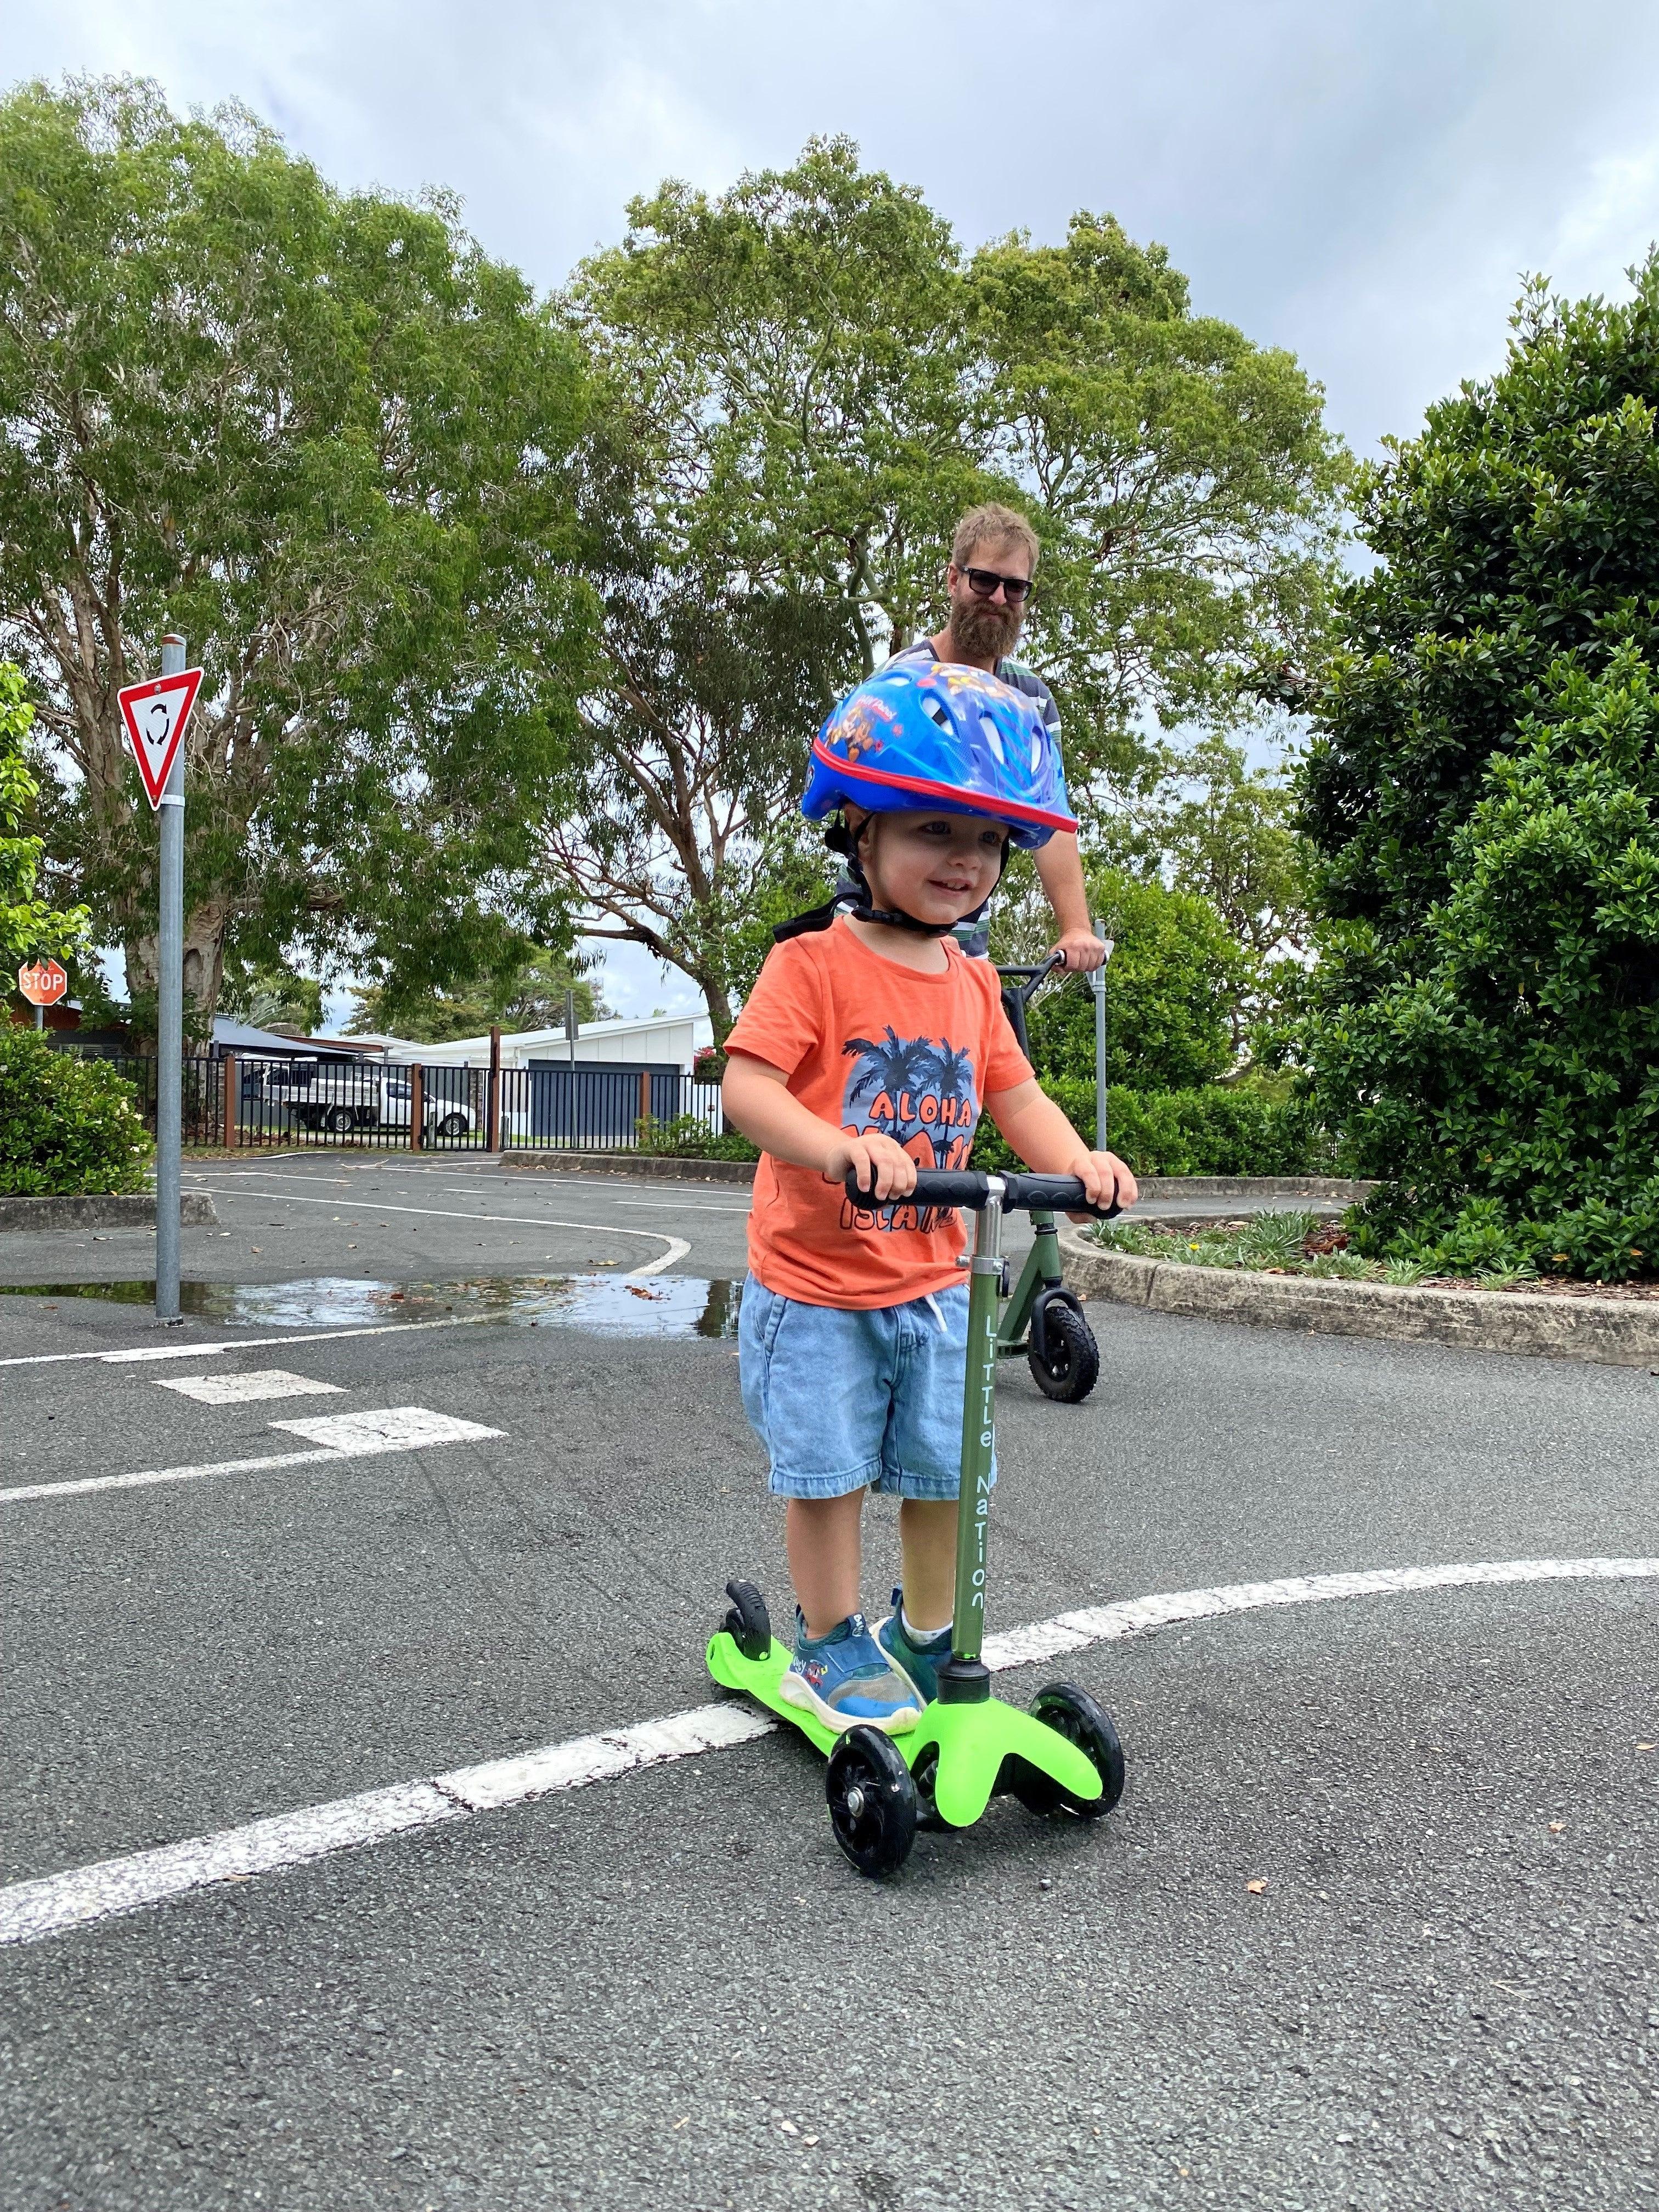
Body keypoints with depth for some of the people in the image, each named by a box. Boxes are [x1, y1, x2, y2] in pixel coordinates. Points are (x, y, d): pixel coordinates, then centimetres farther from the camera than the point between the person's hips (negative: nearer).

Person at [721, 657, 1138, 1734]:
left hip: (933, 1280, 6)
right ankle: (833, 1645, 26)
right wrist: (839, 1146, -40)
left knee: (944, 1468, 13)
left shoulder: (973, 983, 7)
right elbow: (747, 1082, -23)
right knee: (829, 1472, 4)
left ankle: (928, 1638, 35)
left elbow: (1014, 1093, 8)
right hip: (817, 1283, -5)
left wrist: (1079, 1160, -12)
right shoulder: (815, 961, -14)